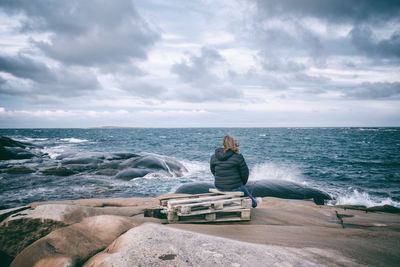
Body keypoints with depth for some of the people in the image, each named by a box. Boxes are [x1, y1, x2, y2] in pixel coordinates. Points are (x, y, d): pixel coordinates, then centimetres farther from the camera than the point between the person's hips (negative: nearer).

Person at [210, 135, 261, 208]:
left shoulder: (213, 157, -6)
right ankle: (254, 203, 61)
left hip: (219, 187, 4)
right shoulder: (238, 157, -17)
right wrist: (243, 183, 11)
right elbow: (244, 172, -9)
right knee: (246, 193, 32)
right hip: (234, 187, -4)